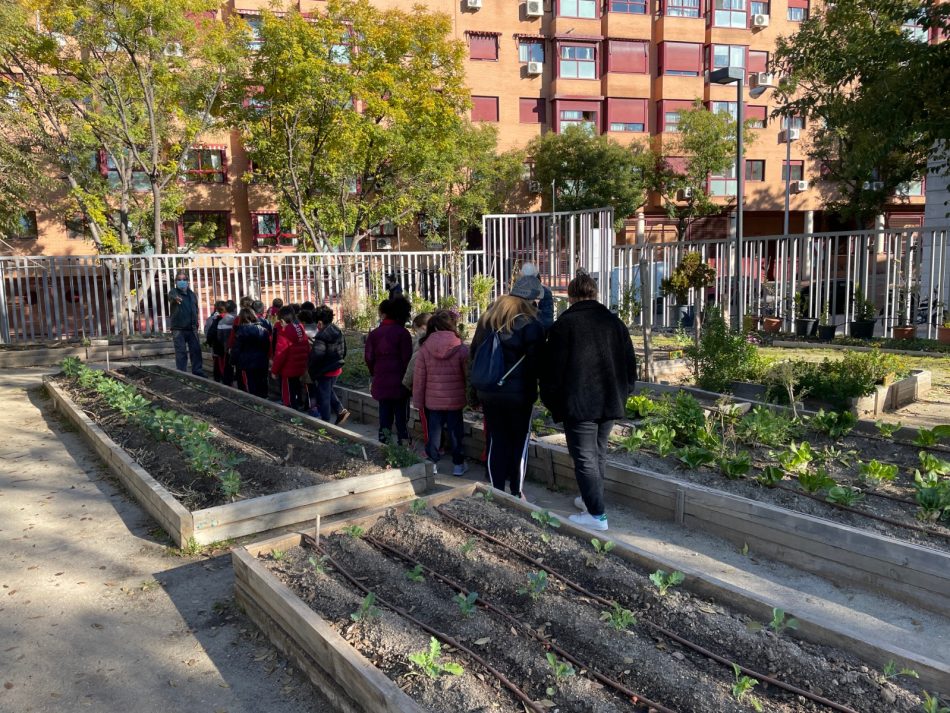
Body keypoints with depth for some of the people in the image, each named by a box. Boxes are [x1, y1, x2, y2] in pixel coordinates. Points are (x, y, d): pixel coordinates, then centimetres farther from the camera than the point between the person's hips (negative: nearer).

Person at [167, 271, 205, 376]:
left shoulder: (192, 294, 15)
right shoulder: (173, 292, -2)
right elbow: (172, 296, -28)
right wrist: (175, 298, -52)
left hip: (192, 328, 5)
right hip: (178, 328, -5)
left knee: (196, 351, 7)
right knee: (181, 353, -4)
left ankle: (198, 373, 15)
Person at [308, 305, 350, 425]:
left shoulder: (321, 336, -23)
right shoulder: (338, 331, 2)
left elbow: (316, 357, -25)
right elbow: (344, 351, 12)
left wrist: (313, 374, -14)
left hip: (325, 371, -8)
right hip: (336, 369, 8)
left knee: (323, 396, 6)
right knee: (329, 390, 27)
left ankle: (325, 422, 15)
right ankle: (341, 411, 18)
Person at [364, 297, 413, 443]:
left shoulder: (374, 333, 2)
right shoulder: (402, 332, -8)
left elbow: (369, 357, 2)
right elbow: (407, 358, -9)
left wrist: (374, 375, 15)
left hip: (381, 383, 3)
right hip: (399, 382, -3)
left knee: (385, 416, 13)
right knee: (401, 418, 3)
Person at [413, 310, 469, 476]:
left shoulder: (425, 348, -5)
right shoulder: (461, 349, -11)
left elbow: (419, 378, -2)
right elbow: (468, 376, -6)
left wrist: (418, 401, 7)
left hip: (432, 401, 1)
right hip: (455, 400, -1)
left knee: (433, 432, 13)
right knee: (455, 432, 11)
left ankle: (432, 463, 21)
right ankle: (458, 464, 22)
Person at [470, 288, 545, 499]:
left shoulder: (487, 318, 7)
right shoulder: (530, 325, -11)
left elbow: (474, 352, 13)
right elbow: (535, 363, -12)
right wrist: (532, 392, 1)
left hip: (488, 392, 5)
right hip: (518, 394, -5)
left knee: (496, 442, 12)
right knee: (520, 443, 9)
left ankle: (497, 491, 16)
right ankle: (516, 492, 15)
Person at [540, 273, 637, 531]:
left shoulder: (563, 325, -8)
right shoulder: (614, 321, 7)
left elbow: (553, 369, -8)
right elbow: (630, 364, 11)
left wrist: (551, 402, 4)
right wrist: (622, 394, 20)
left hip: (578, 404, -6)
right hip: (610, 402, 6)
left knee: (585, 457, 0)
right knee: (599, 452, 19)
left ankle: (597, 515, 1)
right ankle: (592, 499, 32)